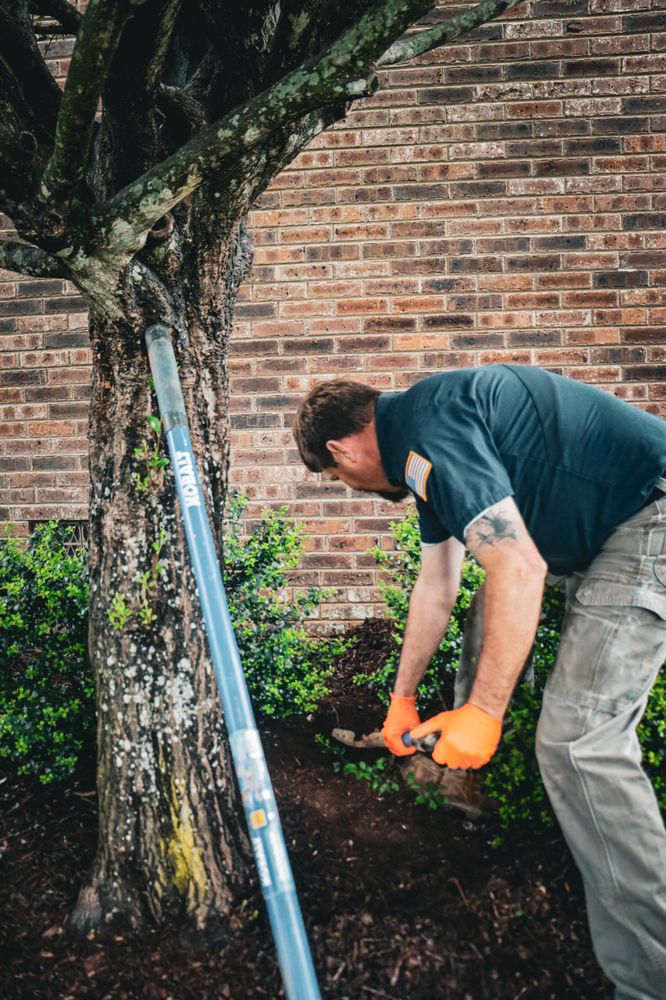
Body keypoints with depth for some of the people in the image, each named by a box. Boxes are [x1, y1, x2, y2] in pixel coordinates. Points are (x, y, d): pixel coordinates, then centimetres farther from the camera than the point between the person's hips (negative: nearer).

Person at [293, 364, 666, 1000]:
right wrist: (403, 696, 27)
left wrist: (483, 712, -19)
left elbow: (519, 570, -26)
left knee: (578, 739, -15)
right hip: (601, 533, 11)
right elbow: (435, 586, 20)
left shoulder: (426, 432, -20)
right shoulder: (421, 447, 14)